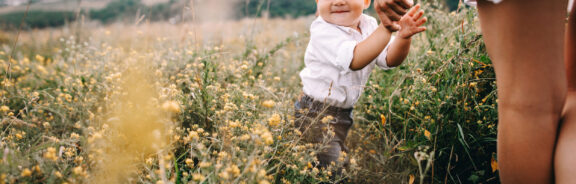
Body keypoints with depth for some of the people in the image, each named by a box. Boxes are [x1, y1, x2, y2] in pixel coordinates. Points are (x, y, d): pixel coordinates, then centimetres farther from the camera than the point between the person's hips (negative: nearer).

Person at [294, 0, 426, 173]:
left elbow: (390, 59, -11)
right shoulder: (322, 31, -25)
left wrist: (404, 36, -31)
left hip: (344, 111, 8)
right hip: (315, 113, -7)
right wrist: (387, 27, -51)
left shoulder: (369, 25, -1)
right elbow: (355, 59, -40)